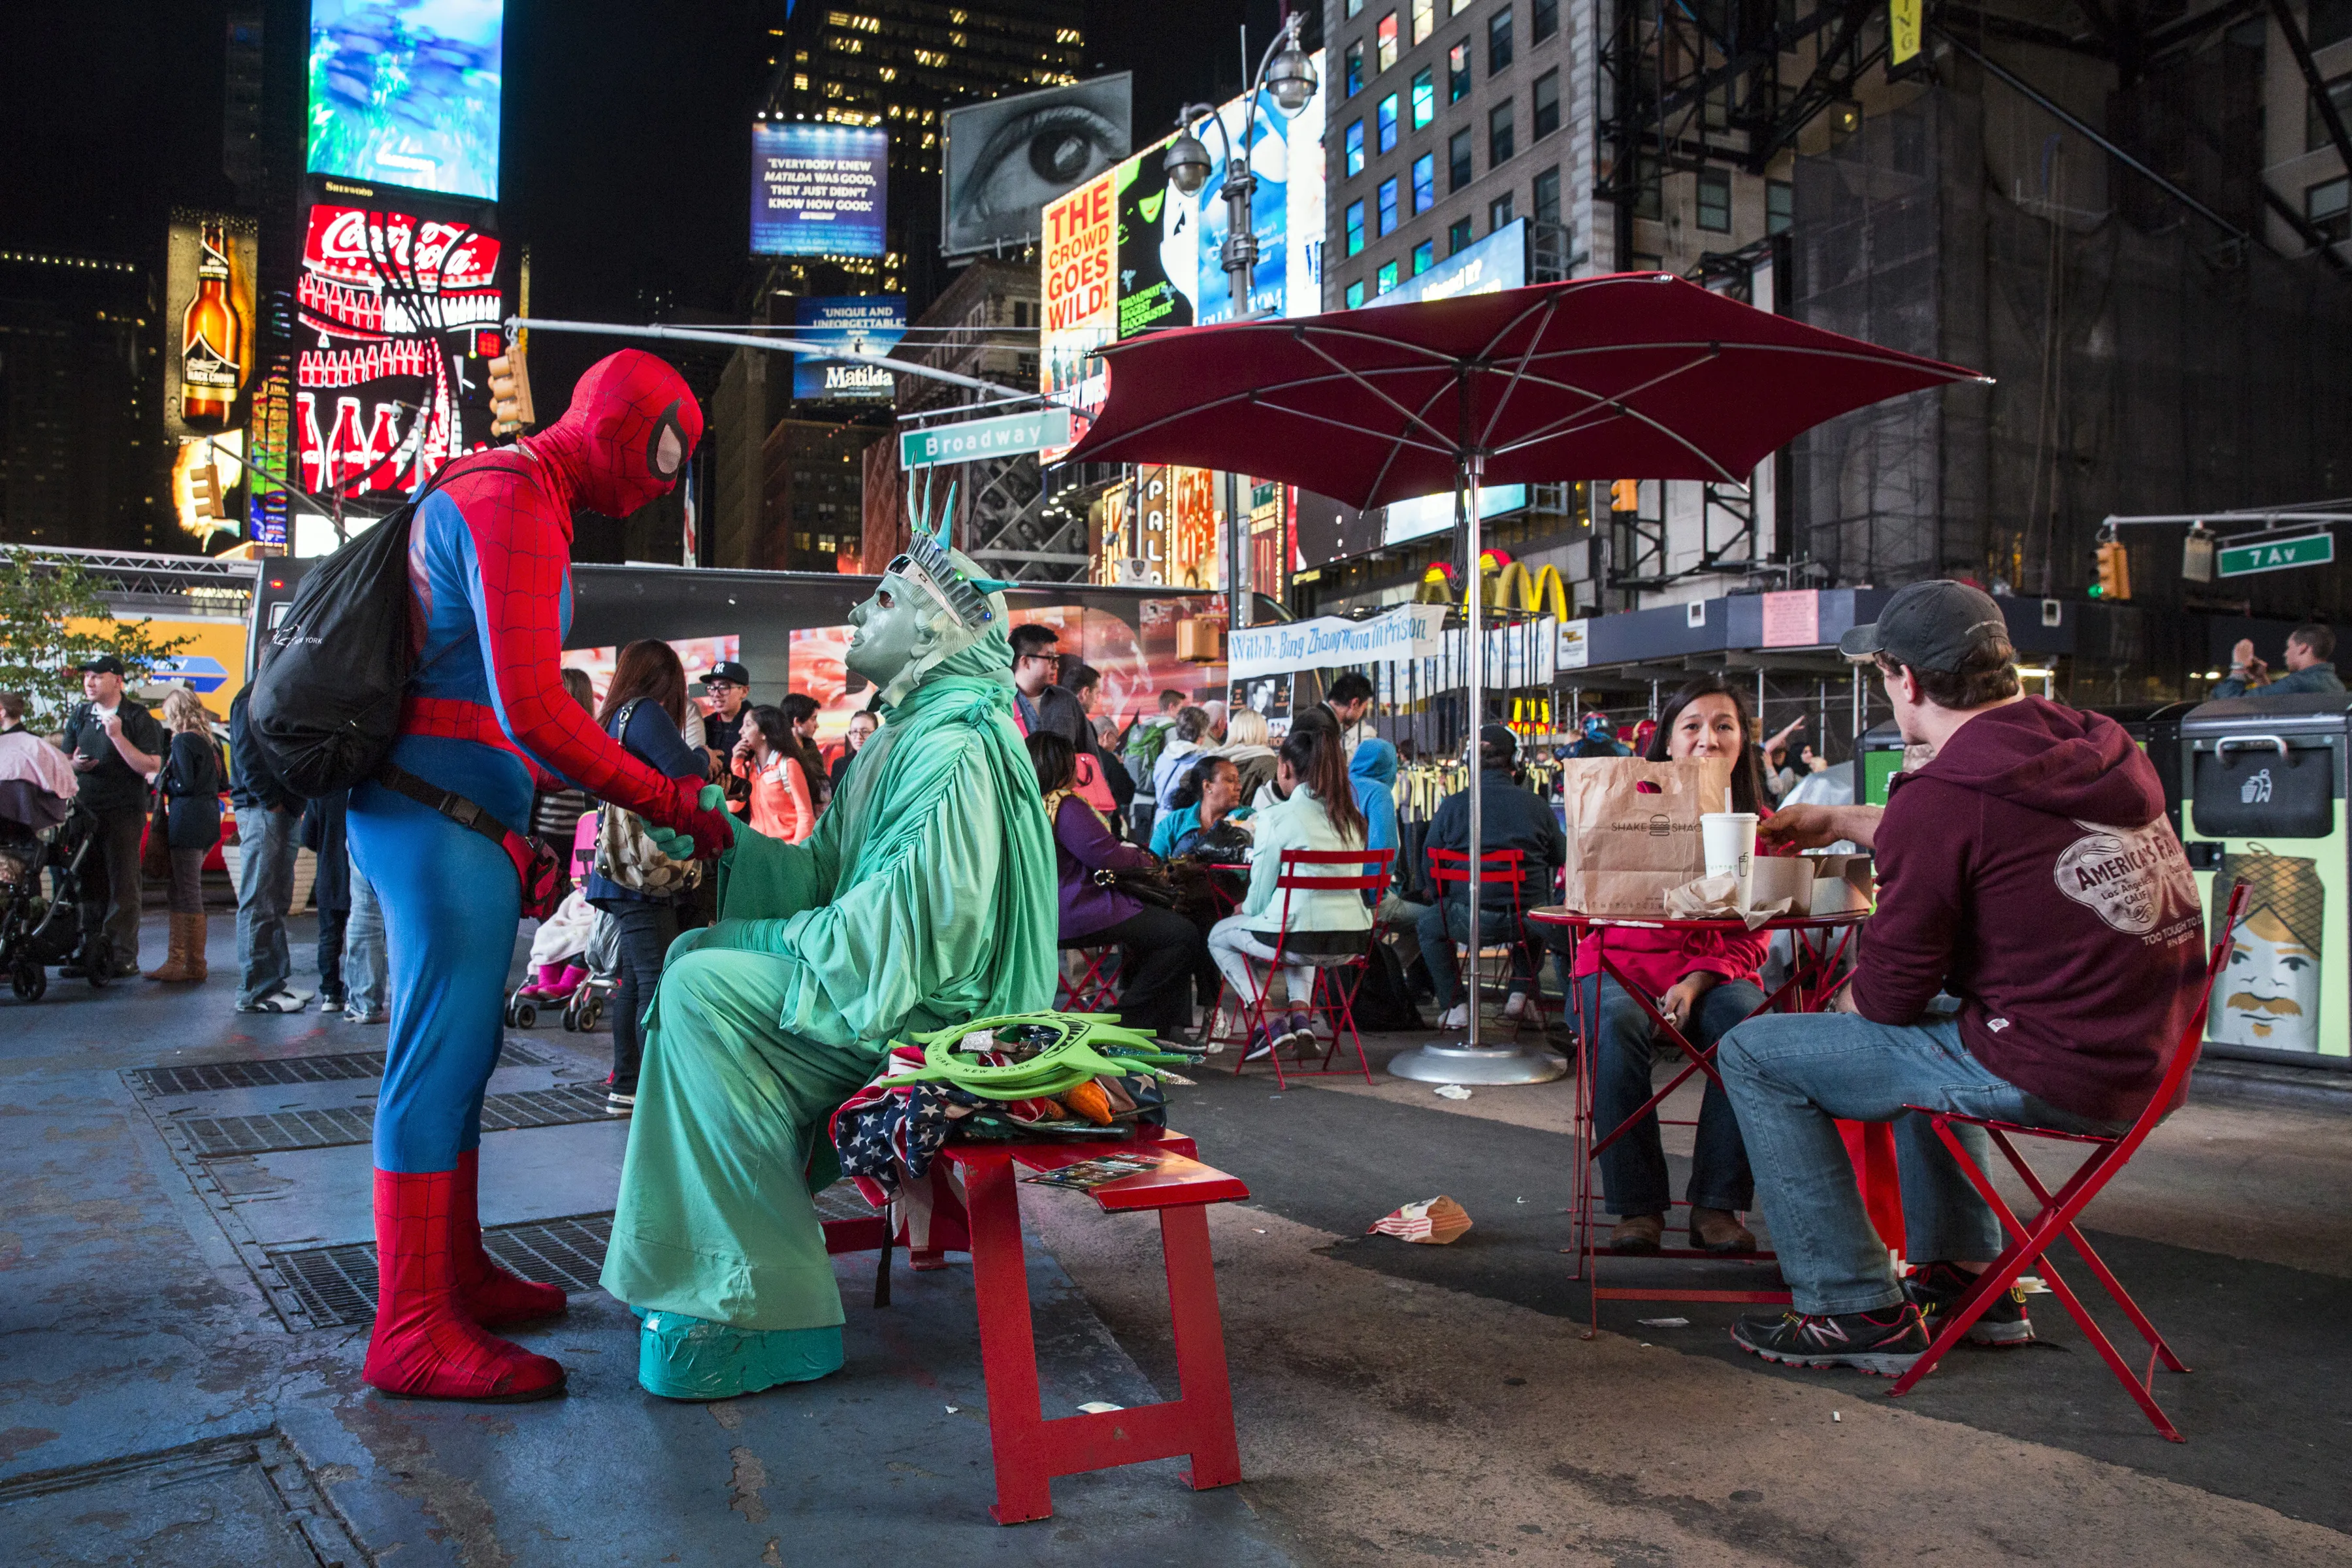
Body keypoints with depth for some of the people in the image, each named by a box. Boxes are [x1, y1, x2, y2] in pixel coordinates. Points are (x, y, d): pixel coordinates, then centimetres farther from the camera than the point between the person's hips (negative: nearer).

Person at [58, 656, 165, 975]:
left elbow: (151, 766, -12)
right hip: (86, 810, 5)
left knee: (123, 885, -5)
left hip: (124, 812, -5)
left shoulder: (138, 718, -4)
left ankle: (123, 955, -2)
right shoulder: (79, 715, 13)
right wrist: (75, 764, -2)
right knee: (89, 884, 7)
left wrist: (118, 736, -20)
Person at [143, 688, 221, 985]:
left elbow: (184, 784, -16)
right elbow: (221, 783, 16)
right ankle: (179, 959, 16)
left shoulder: (182, 741, -9)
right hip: (208, 820, 9)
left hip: (187, 823, -9)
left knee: (187, 895, -6)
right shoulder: (209, 742, 15)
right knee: (183, 893, 13)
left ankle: (193, 965, -4)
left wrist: (160, 781, 1)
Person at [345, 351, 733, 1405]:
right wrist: (669, 801, -18)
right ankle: (412, 1333, 1)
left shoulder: (493, 492, 21)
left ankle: (457, 1276, 27)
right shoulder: (517, 503, -14)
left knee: (456, 1054, 16)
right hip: (445, 818, -11)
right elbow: (532, 711, -23)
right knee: (440, 1061, -6)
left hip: (436, 815, 11)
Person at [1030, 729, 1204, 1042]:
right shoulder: (1065, 806, -19)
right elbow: (1107, 855, -20)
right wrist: (1145, 859, 0)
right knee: (1185, 935, -10)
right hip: (1078, 916, -11)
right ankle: (1130, 1021, -1)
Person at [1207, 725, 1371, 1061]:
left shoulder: (1278, 818, -10)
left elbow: (1259, 898, -5)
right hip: (1352, 941, 6)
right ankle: (1301, 1016, 22)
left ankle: (1267, 1026, 10)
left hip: (1301, 939, -6)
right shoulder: (1353, 819, 9)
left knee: (1219, 935, 24)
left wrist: (1244, 908, 19)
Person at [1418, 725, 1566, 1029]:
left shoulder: (1452, 805, -3)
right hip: (1527, 919, 2)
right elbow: (1561, 856, 12)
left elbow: (1430, 863, 4)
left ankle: (1456, 1005, 22)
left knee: (1429, 925, 29)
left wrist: (1448, 899, 22)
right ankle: (1520, 992, 31)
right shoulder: (1536, 804, 0)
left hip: (1471, 921, -2)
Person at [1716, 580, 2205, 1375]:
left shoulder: (1941, 798, -20)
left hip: (2052, 1076, -9)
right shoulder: (2098, 745, 6)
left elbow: (1890, 990, -13)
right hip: (2147, 1063, 9)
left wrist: (1844, 1003, 11)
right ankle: (1968, 1278, 36)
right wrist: (1838, 821, 35)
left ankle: (1859, 1311, 8)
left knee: (1755, 1055, 0)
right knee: (1930, 1026, 36)